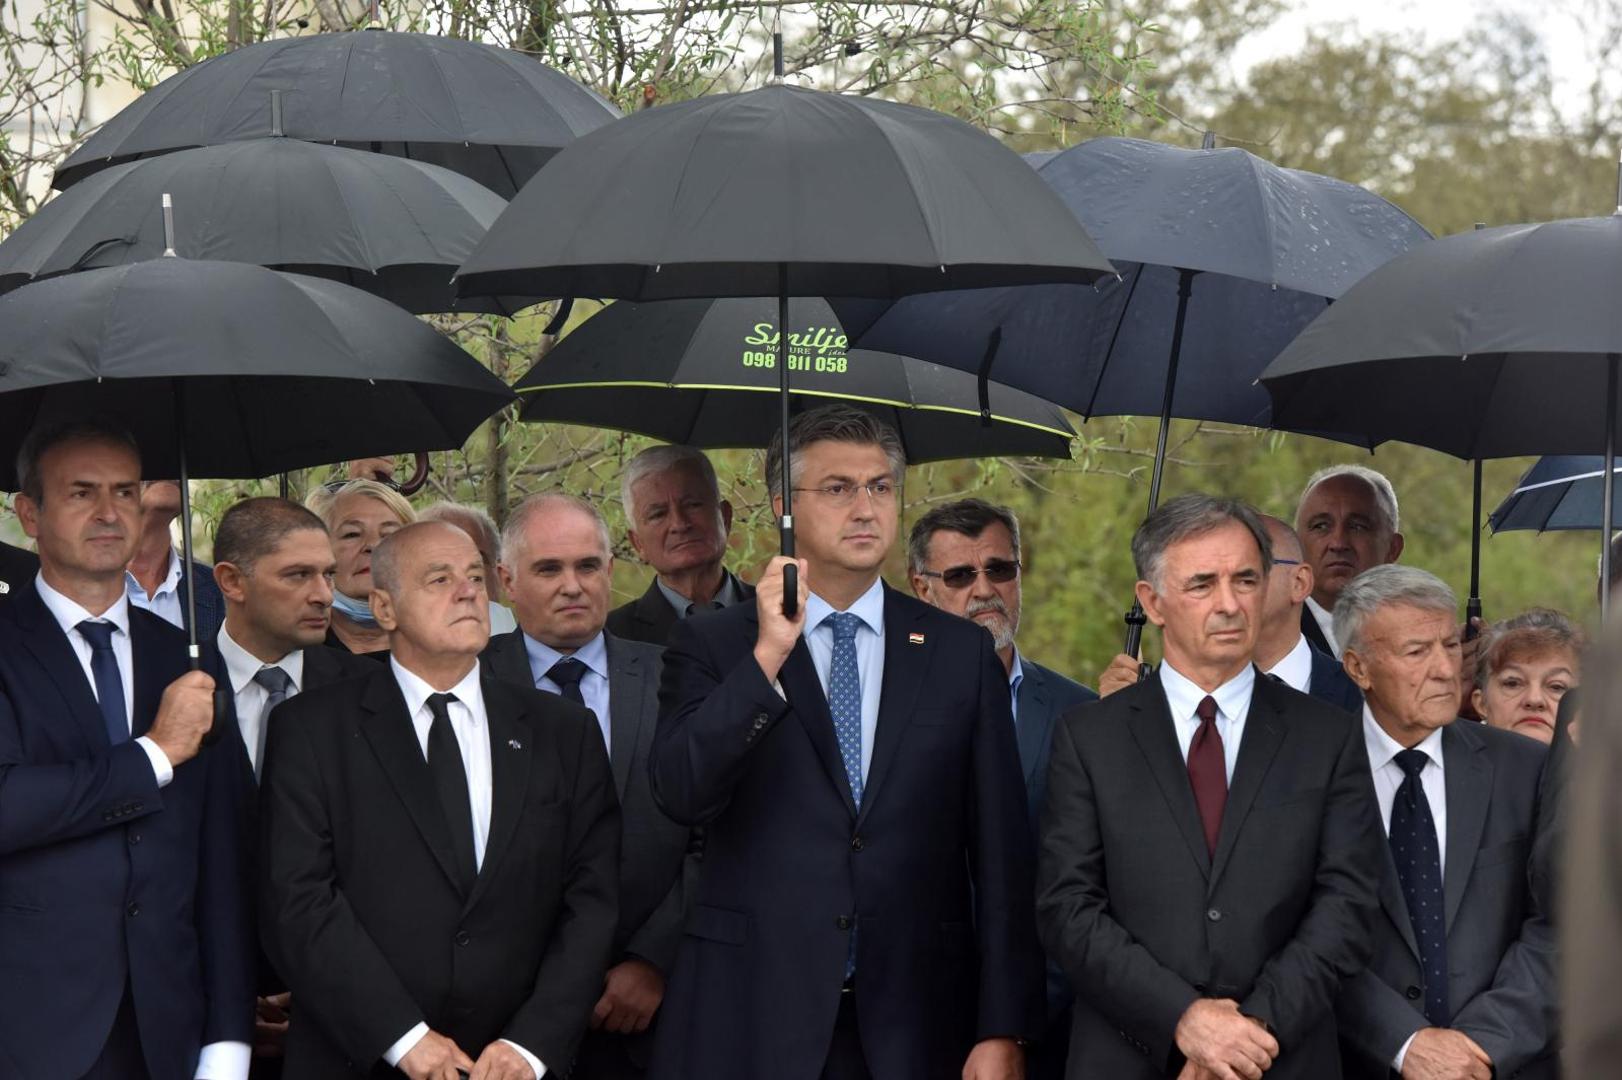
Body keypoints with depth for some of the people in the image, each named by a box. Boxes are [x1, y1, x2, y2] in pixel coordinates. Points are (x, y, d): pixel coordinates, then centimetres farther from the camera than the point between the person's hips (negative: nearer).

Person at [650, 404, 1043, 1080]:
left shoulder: (962, 654, 6)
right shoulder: (711, 644, 3)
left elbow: (1000, 852, 3)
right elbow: (681, 795, -12)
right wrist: (767, 655, -21)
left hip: (914, 1023, 1)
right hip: (748, 1021, -1)